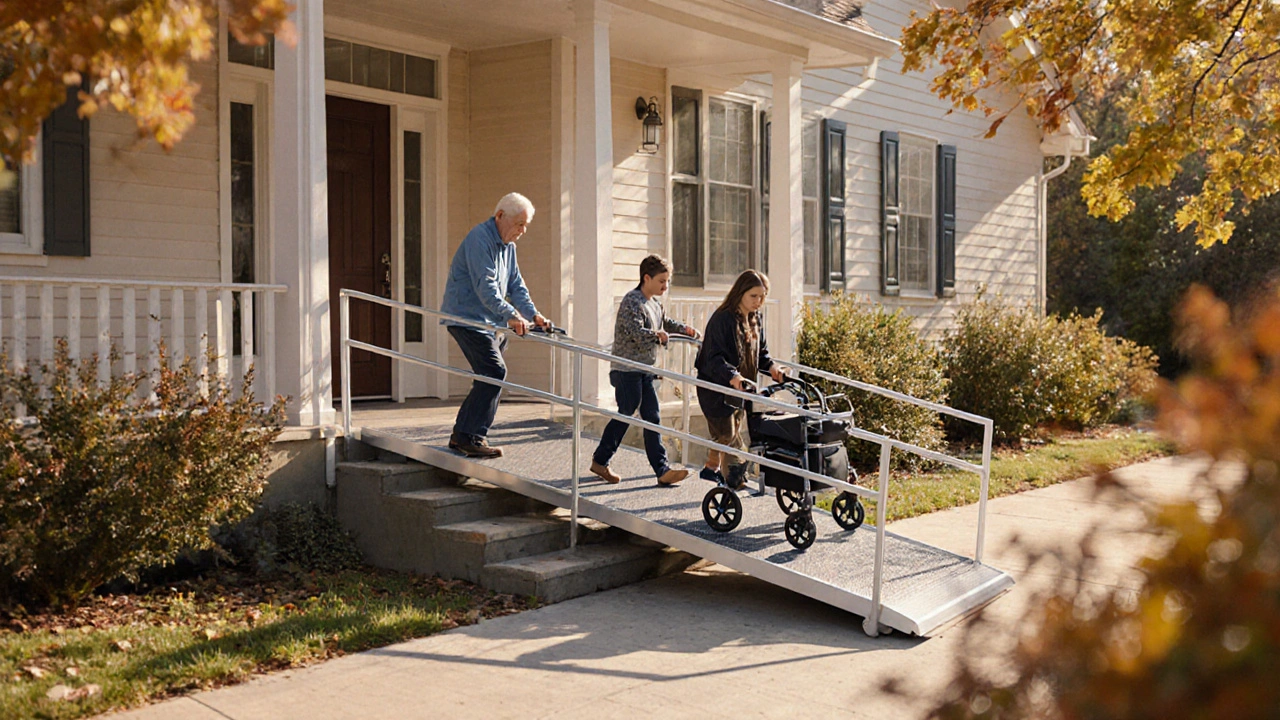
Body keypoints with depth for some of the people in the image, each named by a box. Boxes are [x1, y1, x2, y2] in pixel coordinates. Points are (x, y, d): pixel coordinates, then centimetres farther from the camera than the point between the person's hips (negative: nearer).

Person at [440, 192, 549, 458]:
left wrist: (534, 314, 2)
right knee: (494, 372, -18)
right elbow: (485, 286, -26)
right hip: (468, 318, -10)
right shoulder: (479, 239, -16)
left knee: (489, 378, 8)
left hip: (490, 322, 10)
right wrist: (511, 316, -33)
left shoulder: (507, 245, 15)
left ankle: (462, 435, 16)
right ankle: (469, 437, -14)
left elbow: (515, 285, 17)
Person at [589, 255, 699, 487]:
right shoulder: (632, 302, -15)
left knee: (652, 418, 4)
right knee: (625, 416, -2)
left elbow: (665, 322, 35)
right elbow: (637, 333, -26)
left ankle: (662, 469, 2)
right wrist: (658, 336, -10)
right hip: (627, 370, -9)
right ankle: (600, 461, 13)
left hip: (644, 371, 9)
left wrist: (684, 329, 21)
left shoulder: (654, 304, 14)